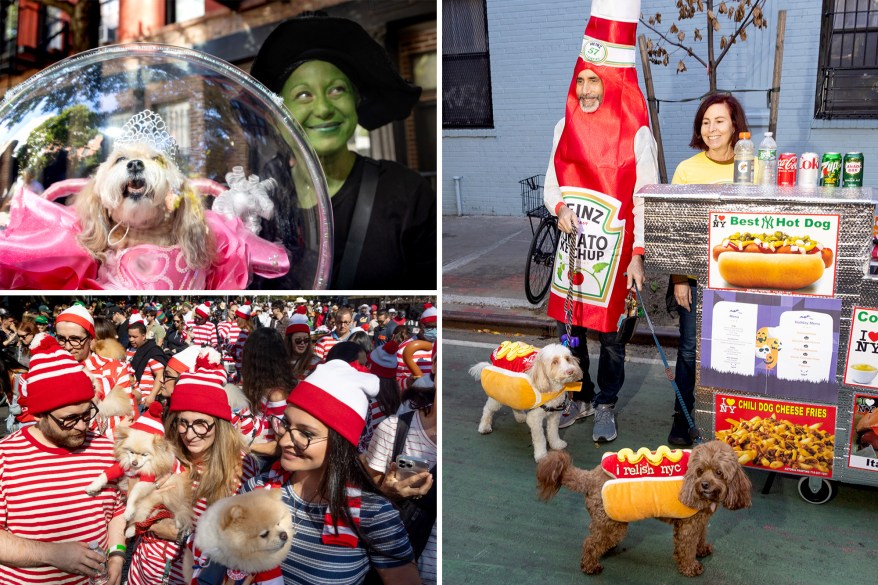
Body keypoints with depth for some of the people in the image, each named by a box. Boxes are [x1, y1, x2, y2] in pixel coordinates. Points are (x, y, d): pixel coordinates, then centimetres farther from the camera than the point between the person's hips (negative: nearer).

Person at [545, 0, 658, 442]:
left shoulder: (636, 133, -9)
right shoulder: (566, 125, 4)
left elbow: (644, 199, -7)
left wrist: (637, 255, -12)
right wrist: (559, 208, -11)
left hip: (613, 248, -4)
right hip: (571, 244, 4)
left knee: (610, 332, 6)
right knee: (569, 328, 12)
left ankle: (605, 406, 24)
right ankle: (582, 399, 31)